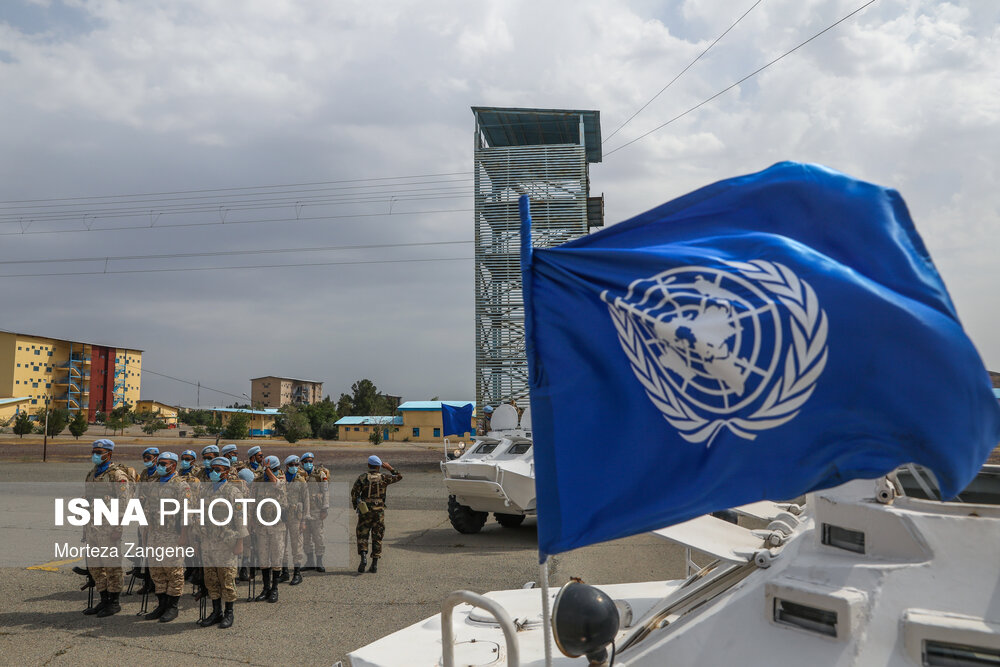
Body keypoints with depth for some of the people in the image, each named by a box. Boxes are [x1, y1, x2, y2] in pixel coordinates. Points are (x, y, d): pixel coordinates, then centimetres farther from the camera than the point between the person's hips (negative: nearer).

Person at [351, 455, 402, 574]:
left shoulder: (362, 477, -3)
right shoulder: (383, 477, 0)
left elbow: (354, 492, -5)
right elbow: (398, 477, 12)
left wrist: (355, 506, 7)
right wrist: (389, 468, 17)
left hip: (365, 510, -1)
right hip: (379, 510, 1)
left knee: (362, 535, 9)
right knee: (377, 537, 7)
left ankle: (363, 556, -12)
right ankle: (374, 564, 7)